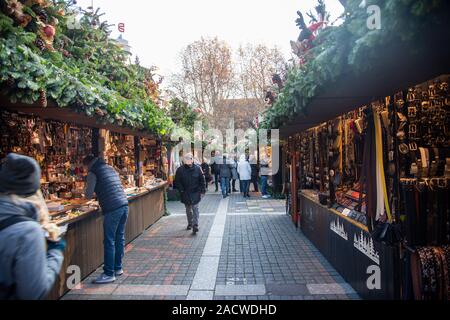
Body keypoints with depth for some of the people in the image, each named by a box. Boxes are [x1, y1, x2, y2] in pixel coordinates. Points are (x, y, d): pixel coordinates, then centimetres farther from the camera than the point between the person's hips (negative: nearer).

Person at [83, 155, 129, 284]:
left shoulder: (93, 173, 0)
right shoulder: (110, 168, 22)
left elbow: (88, 195, 0)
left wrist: (87, 192, 21)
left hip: (112, 209, -8)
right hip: (124, 204, 8)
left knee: (109, 241, 0)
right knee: (120, 238, 15)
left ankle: (109, 274, 6)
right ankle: (118, 268, 26)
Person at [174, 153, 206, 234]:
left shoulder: (197, 168, -5)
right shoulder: (180, 170, -3)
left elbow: (202, 180, 0)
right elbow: (177, 182, 2)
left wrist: (203, 190, -3)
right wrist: (181, 190, -7)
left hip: (195, 192, -2)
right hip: (185, 193, 2)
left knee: (195, 208, -7)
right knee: (188, 209, 15)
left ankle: (195, 225, -8)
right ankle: (190, 223, 30)